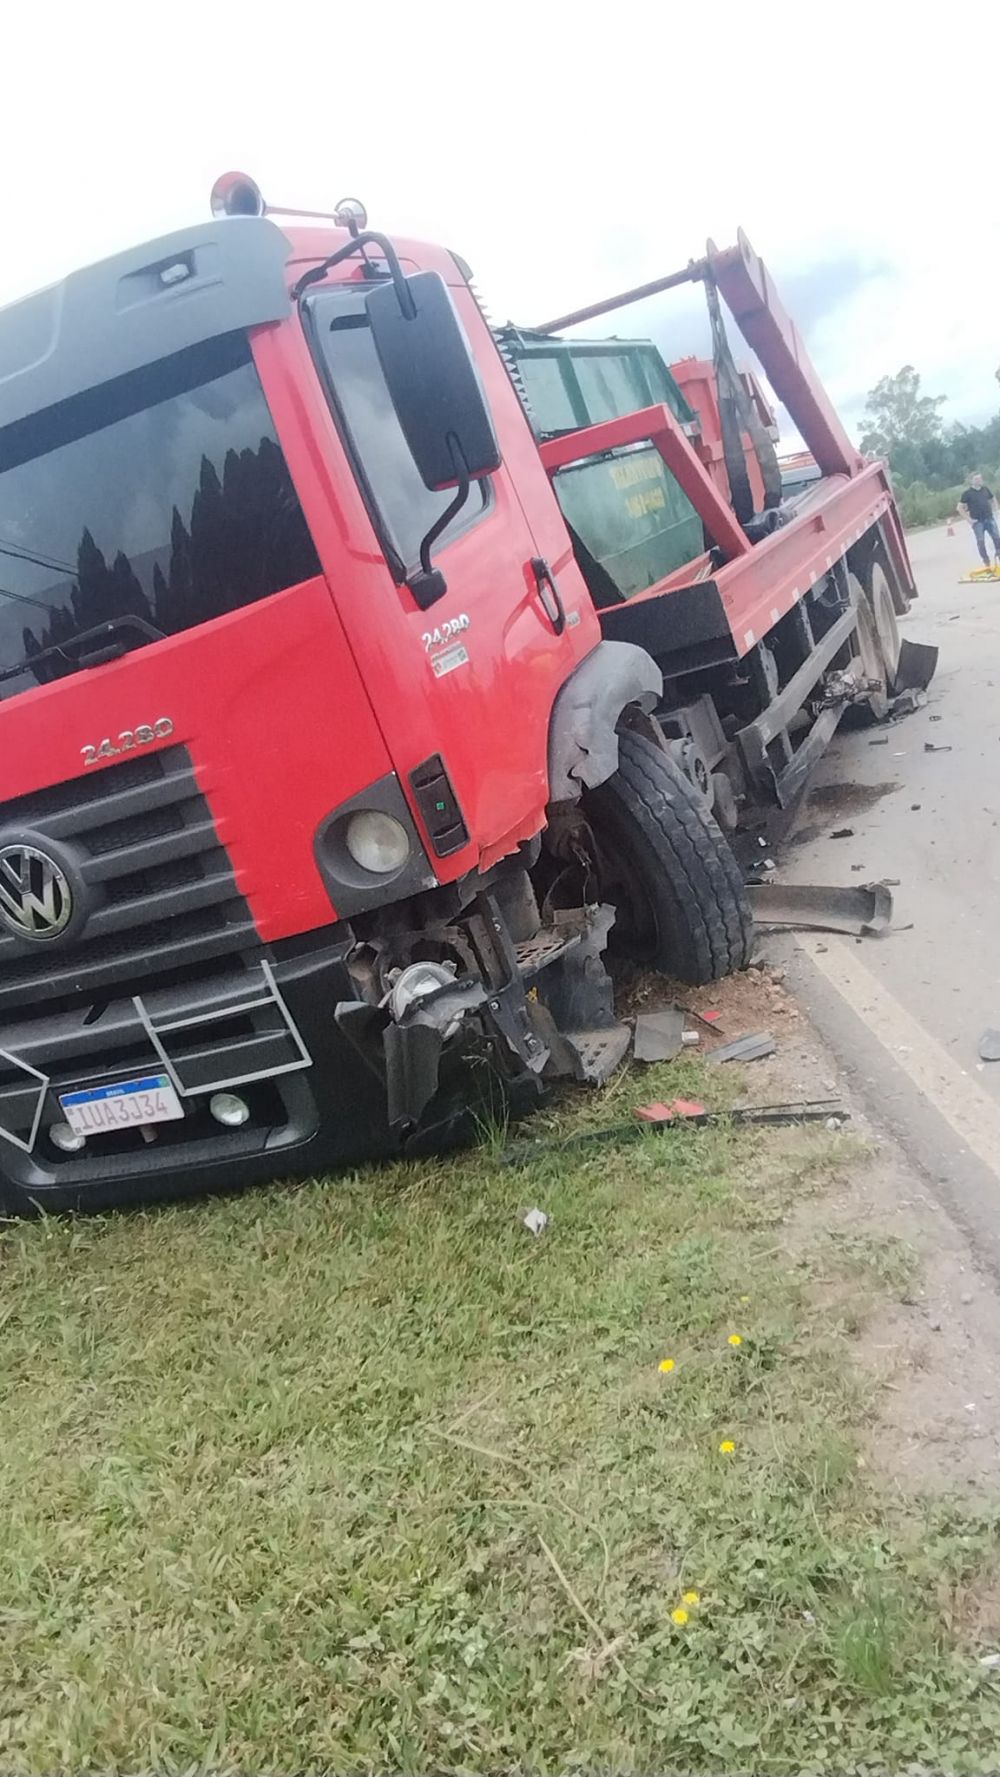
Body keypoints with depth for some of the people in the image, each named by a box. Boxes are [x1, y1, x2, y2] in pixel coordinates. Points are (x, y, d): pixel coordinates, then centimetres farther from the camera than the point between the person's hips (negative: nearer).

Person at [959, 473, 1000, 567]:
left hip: (990, 518, 4)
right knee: (981, 541, -4)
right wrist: (969, 519, -9)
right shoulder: (967, 493, -6)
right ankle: (986, 561, 7)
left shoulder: (986, 489, 7)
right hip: (977, 521, -4)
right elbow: (960, 507, -5)